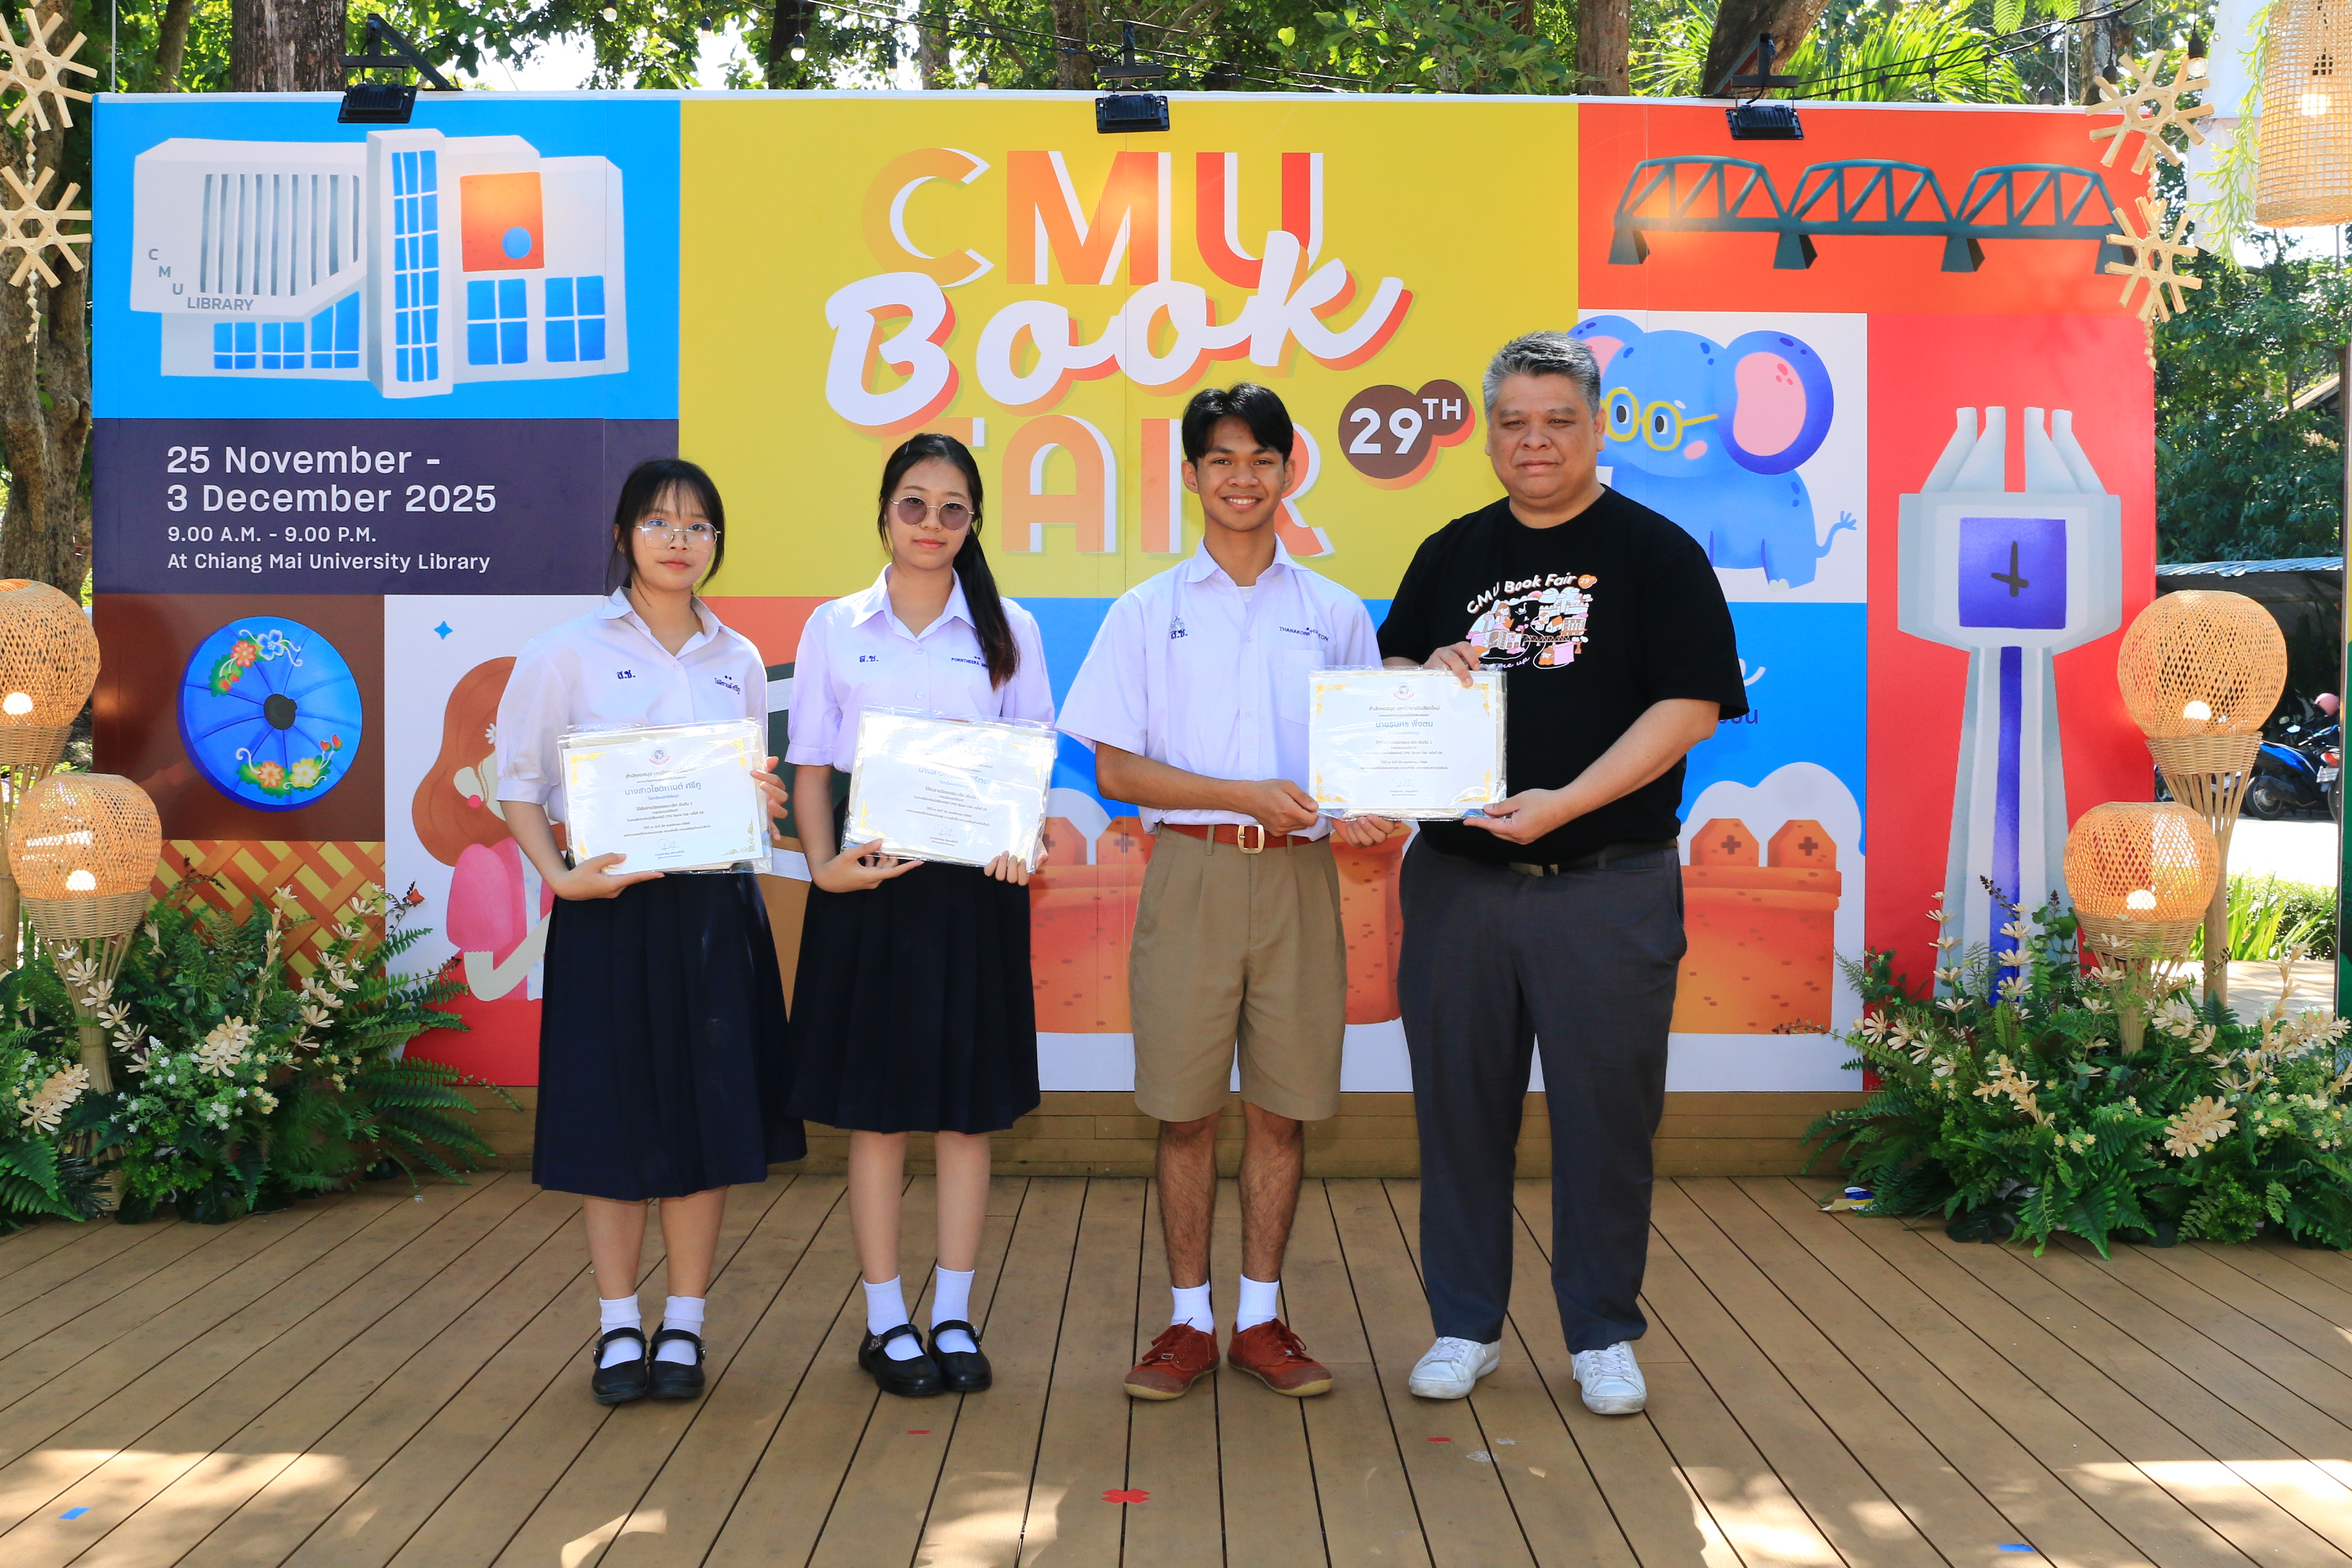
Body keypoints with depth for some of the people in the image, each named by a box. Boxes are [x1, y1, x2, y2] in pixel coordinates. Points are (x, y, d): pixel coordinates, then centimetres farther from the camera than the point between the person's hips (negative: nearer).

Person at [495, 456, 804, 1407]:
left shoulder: (739, 662, 11)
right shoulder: (567, 652, 0)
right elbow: (518, 780, 0)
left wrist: (764, 802, -4)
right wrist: (558, 874, -15)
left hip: (716, 911, 3)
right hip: (609, 908, -3)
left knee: (710, 1116, 4)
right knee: (612, 1120, 2)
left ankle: (684, 1327, 16)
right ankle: (619, 1329, 16)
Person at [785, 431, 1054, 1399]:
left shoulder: (1008, 630, 7)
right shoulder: (835, 628, 6)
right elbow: (811, 766, 5)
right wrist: (823, 864, -12)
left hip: (973, 884, 1)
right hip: (870, 884, -1)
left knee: (968, 1108, 5)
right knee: (876, 1110, 3)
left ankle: (954, 1317, 17)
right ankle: (885, 1323, 14)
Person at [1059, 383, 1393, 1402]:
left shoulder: (1335, 615, 10)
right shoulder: (1147, 614, 5)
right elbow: (1116, 771, -1)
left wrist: (1361, 811, -11)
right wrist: (1248, 795, -12)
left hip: (1299, 875, 1)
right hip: (1189, 871, -1)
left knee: (1283, 1106, 6)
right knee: (1184, 1110, 3)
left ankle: (1261, 1317, 19)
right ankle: (1190, 1321, 15)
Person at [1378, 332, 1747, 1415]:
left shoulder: (1657, 553, 1)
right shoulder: (1451, 554, 13)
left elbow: (1690, 706, -8)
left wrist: (1565, 803, -18)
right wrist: (1431, 671, -7)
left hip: (1609, 883, -3)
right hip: (1456, 877, 3)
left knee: (1606, 1111, 4)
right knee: (1461, 1107, 8)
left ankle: (1604, 1334, 19)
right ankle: (1465, 1326, 21)